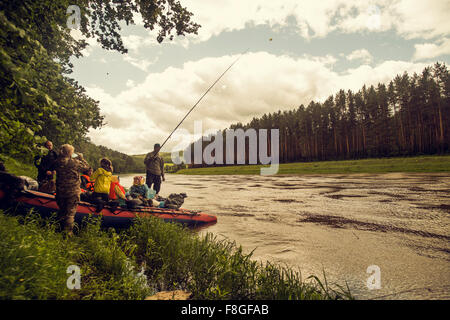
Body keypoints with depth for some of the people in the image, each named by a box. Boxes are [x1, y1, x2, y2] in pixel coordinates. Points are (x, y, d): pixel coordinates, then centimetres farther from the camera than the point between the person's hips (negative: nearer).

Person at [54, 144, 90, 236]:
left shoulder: (57, 162, -4)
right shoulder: (75, 162, -18)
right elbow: (86, 167, -5)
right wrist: (81, 158, 10)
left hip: (60, 191, 5)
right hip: (73, 192, -5)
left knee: (61, 210, 22)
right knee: (70, 212, 4)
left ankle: (59, 229, 34)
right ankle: (68, 231, 7)